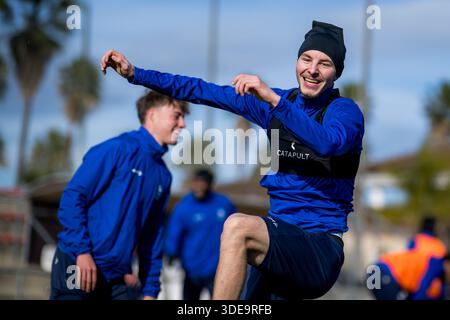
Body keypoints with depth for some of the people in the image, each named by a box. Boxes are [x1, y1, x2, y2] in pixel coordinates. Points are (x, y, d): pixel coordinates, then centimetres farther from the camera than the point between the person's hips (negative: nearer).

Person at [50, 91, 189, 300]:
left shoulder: (163, 176, 14)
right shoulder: (118, 149, -7)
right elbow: (72, 197, -12)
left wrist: (151, 288, 13)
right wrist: (82, 251, -18)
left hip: (116, 280, 7)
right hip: (77, 265, -7)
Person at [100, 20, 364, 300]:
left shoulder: (344, 110, -6)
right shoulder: (272, 102, 12)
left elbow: (328, 143, -30)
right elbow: (206, 92, 13)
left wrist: (274, 99, -36)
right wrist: (135, 74, 9)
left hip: (321, 249, -7)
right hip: (281, 243, 7)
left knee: (238, 226, -30)